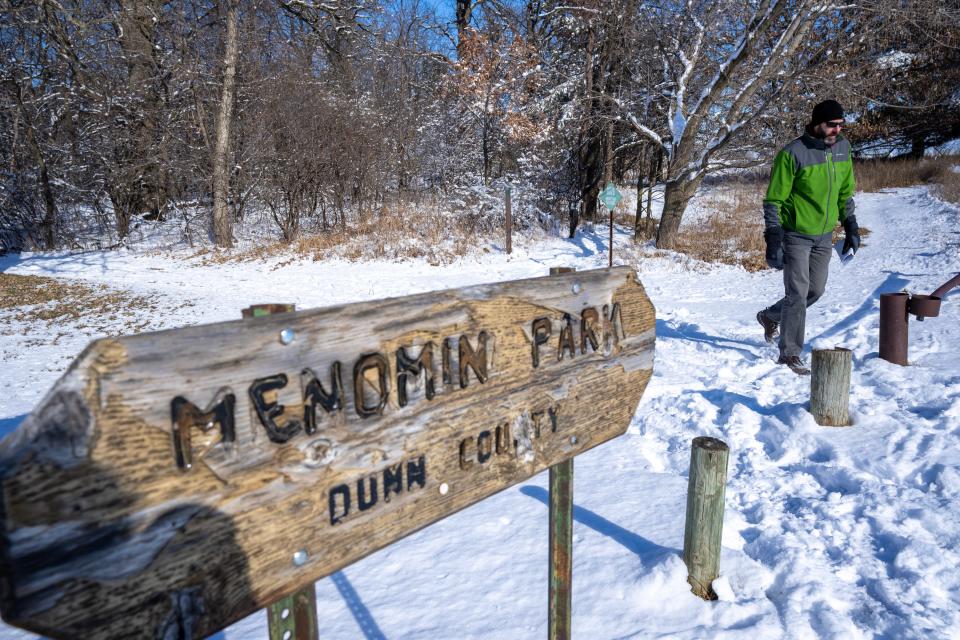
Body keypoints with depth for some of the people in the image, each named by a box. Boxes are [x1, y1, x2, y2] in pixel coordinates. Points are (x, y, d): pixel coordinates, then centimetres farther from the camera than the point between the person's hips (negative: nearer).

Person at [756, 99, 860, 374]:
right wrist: (773, 239, -20)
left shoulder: (843, 148, 3)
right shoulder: (793, 153, -17)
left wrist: (851, 226, 11)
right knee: (798, 294, -7)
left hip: (824, 235, 7)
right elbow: (773, 200, -14)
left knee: (816, 290, 13)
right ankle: (790, 353, 4)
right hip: (796, 235, -6)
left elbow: (845, 192, 15)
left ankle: (771, 316, 36)